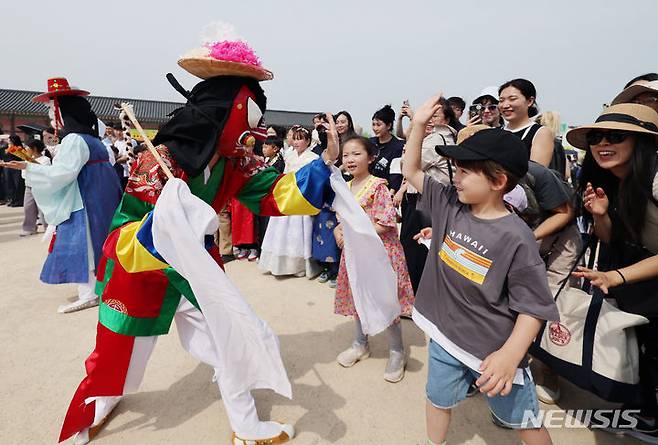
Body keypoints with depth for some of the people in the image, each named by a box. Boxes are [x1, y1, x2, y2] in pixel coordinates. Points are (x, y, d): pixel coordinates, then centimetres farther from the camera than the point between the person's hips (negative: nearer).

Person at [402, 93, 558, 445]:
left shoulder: (515, 237, -22)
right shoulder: (449, 206, -6)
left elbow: (533, 307, -18)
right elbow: (411, 171, 3)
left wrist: (510, 354, -31)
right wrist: (418, 124, -5)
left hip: (494, 350, -4)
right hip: (445, 336, 5)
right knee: (438, 401, 23)